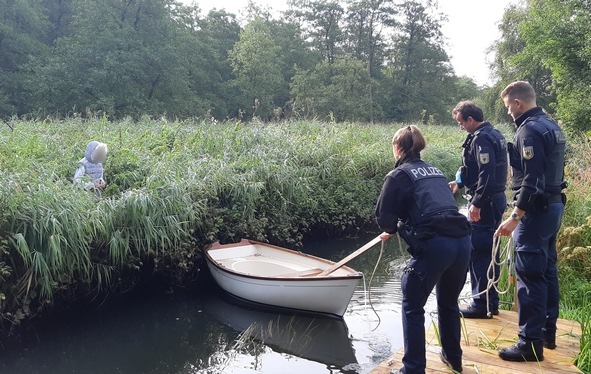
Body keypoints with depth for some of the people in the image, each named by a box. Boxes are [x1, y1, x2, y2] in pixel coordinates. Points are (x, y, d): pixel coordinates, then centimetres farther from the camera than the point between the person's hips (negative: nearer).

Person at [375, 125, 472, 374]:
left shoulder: (399, 175, 2)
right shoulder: (436, 172, 22)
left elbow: (384, 218, 1)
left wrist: (395, 228, 23)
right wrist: (404, 226, 33)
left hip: (434, 246, -7)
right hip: (462, 241, 7)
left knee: (412, 307, 11)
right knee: (449, 303, 26)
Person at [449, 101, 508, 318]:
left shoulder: (480, 139, -17)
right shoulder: (494, 134, 15)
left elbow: (487, 174, -24)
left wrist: (476, 203, -22)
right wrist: (461, 183, 17)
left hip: (484, 203, -10)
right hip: (496, 200, 10)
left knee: (477, 252, -3)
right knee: (489, 252, 16)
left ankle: (481, 304, 4)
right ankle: (491, 302, 25)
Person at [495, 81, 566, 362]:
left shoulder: (529, 130, -17)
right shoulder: (552, 126, 14)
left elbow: (532, 181, -24)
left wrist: (515, 217, -24)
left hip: (536, 210, -10)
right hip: (554, 206, 10)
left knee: (530, 276, -5)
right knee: (547, 271, 16)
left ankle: (531, 343, 0)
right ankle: (548, 332, 27)